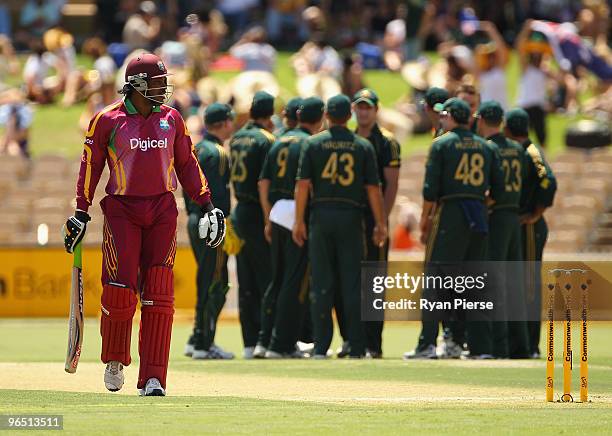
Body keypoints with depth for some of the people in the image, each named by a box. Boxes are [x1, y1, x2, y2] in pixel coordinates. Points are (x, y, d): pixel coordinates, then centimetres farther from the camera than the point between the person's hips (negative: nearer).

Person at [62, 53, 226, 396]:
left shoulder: (171, 118, 9)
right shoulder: (107, 120, -1)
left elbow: (187, 163, 17)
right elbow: (91, 165, 4)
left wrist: (206, 204, 11)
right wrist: (81, 213, 0)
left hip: (162, 210, 3)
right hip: (122, 210, -3)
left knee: (159, 296, -5)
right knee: (120, 289, -10)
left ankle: (153, 378, -6)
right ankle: (115, 361, 17)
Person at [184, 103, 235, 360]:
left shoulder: (197, 150, 16)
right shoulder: (217, 153, -14)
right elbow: (216, 194, -20)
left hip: (196, 221, 10)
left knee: (208, 283, 15)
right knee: (213, 285, -6)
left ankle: (197, 341, 17)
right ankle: (204, 344, -6)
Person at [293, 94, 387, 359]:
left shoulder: (314, 144, 0)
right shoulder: (363, 146, 2)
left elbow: (303, 184, -5)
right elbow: (373, 188, 0)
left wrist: (299, 221, -1)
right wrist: (380, 224, 4)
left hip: (321, 217, 0)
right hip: (351, 217, 0)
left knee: (321, 282, 3)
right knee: (352, 282, 4)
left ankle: (321, 346, 0)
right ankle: (356, 347, 3)